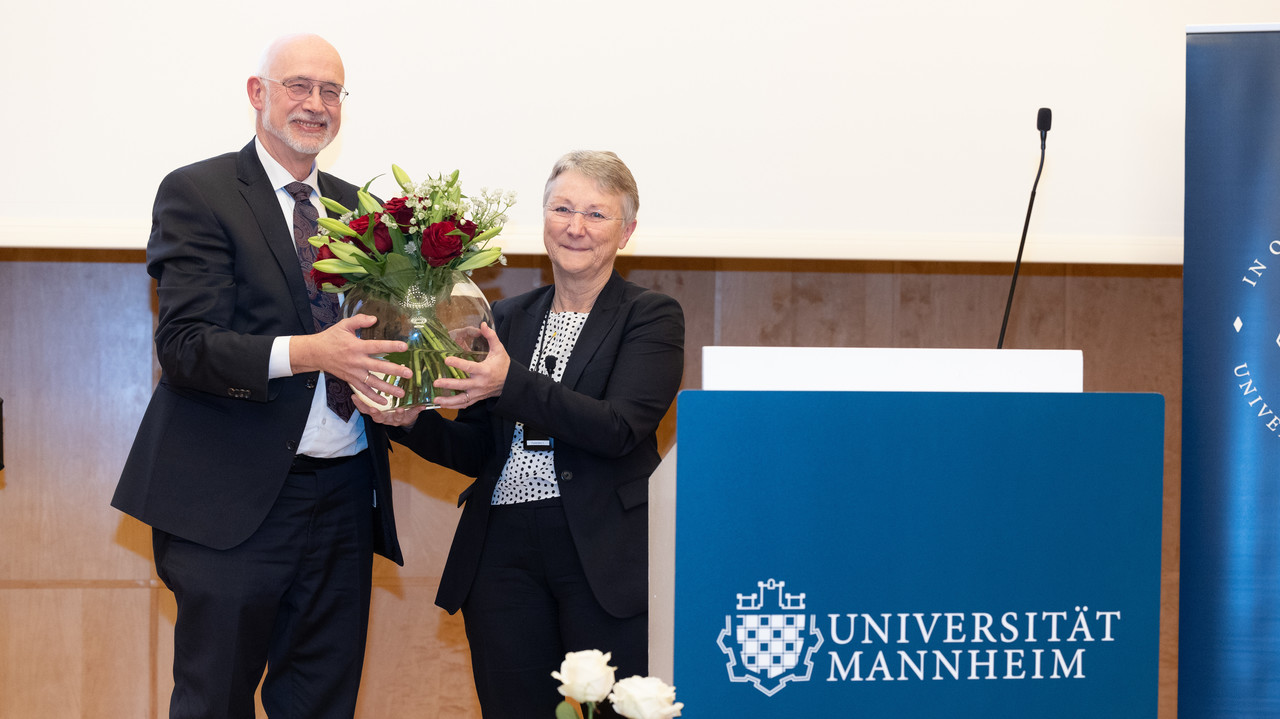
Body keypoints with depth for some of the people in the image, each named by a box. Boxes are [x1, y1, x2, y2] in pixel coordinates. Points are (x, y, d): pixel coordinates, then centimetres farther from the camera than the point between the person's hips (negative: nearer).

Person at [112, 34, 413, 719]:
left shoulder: (356, 206, 16)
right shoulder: (196, 193, -3)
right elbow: (183, 345, -14)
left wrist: (398, 386, -5)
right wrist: (309, 352, -28)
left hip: (345, 499, 6)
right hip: (235, 500, -5)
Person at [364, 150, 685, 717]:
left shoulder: (652, 318, 1)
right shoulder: (508, 318, 14)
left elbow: (618, 430, -15)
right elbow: (479, 451, 14)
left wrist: (512, 383, -24)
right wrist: (413, 421, -5)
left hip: (603, 556, -4)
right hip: (502, 554, 4)